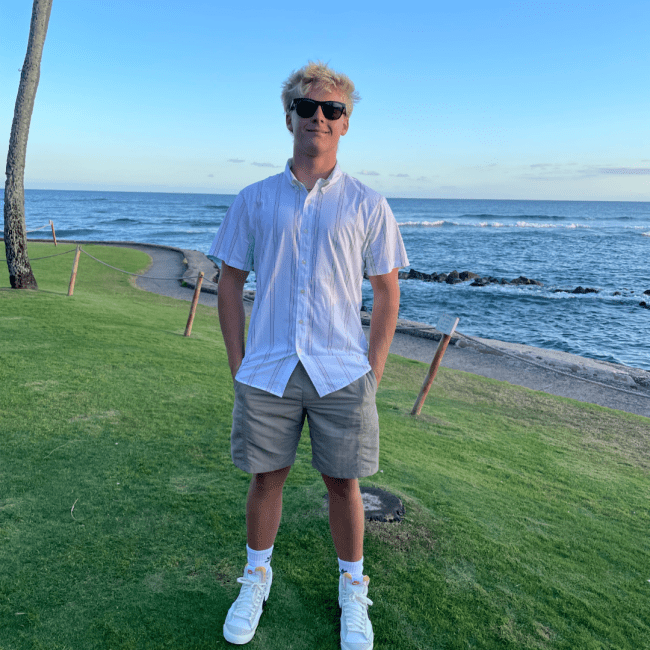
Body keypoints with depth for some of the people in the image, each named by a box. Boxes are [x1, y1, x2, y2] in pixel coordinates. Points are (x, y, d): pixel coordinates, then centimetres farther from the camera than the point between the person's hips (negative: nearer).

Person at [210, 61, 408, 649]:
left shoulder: (367, 205, 2)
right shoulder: (255, 200, 5)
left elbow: (387, 291, 5)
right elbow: (231, 282, 8)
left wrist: (374, 369, 0)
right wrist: (237, 363, 3)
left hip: (342, 373, -1)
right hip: (267, 373, 1)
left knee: (343, 482, 9)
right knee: (266, 477, 12)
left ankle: (353, 589, 31)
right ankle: (256, 577, 36)